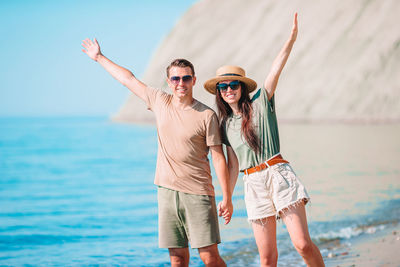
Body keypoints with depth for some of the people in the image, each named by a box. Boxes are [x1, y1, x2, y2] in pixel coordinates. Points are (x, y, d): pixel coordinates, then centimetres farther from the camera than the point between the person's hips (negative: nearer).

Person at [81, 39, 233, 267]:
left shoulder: (207, 116, -6)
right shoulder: (160, 102, 7)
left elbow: (218, 157, -4)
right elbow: (129, 79, 18)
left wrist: (227, 198, -6)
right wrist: (99, 57, 28)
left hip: (198, 193, -4)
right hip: (167, 191, 4)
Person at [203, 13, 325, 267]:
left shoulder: (260, 104, 4)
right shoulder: (225, 125, 15)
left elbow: (276, 71, -7)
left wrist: (292, 39, -17)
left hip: (278, 174, -4)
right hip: (253, 183, 4)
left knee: (302, 243, -14)